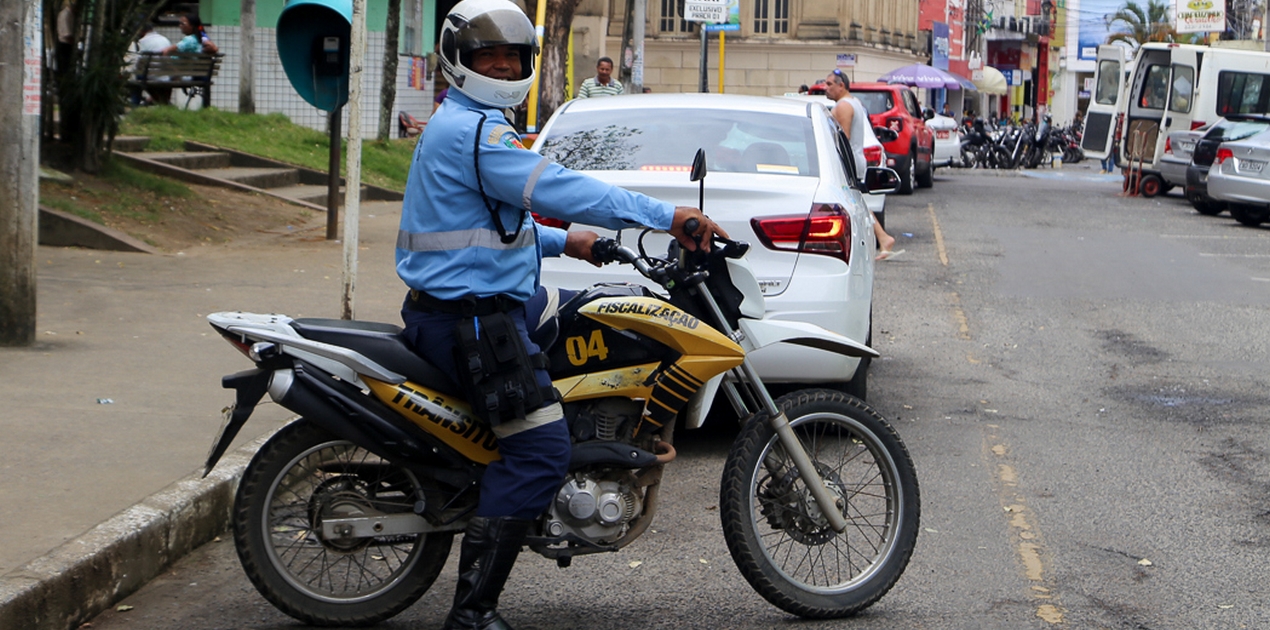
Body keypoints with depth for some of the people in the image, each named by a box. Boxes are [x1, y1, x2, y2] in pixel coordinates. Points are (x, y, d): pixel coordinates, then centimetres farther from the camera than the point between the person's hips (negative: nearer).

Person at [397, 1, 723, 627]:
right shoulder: (471, 130, -17)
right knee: (538, 452, -17)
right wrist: (667, 216, -25)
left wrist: (564, 241, 18)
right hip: (471, 317, -11)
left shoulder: (461, 124, 19)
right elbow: (557, 188, -26)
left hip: (488, 301, 11)